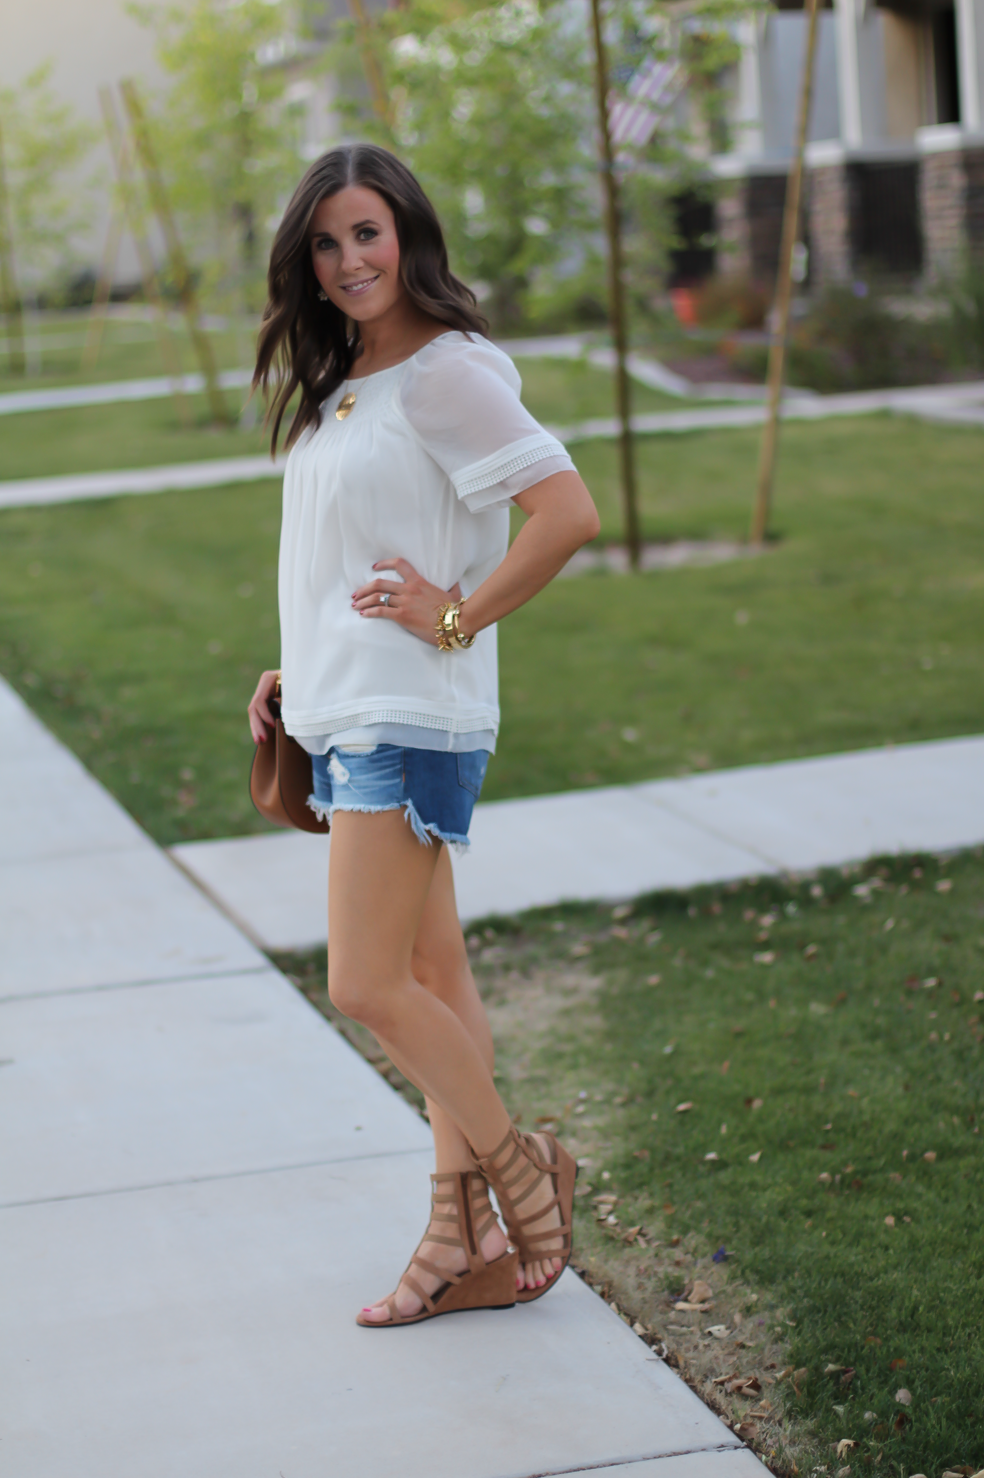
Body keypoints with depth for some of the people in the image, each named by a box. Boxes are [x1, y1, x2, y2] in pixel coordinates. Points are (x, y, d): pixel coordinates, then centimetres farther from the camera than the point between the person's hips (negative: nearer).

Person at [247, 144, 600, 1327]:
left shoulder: (446, 373, -14)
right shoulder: (340, 384, 14)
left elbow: (569, 514, -23)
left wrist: (455, 620, -18)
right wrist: (299, 671, 13)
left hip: (410, 720, -9)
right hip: (348, 716, 9)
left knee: (367, 988, -9)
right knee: (432, 980, 11)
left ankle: (520, 1171, 11)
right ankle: (469, 1246, 18)